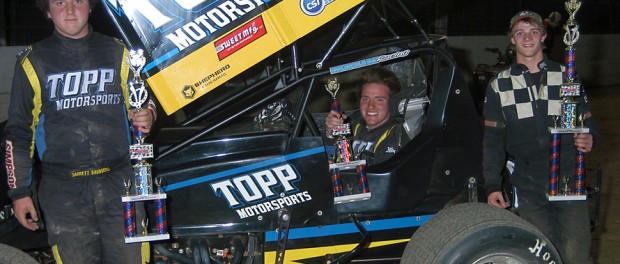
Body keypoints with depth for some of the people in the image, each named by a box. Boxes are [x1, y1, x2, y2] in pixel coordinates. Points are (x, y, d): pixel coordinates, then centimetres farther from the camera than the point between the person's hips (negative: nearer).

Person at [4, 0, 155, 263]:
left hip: (119, 181, 2)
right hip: (63, 191, -1)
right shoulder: (32, 61, 5)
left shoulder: (118, 53, 10)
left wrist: (146, 117, -3)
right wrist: (19, 192, 4)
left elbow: (141, 101, 22)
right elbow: (18, 131, 7)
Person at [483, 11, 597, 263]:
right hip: (529, 189, 0)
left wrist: (589, 138, -12)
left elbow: (587, 120, 13)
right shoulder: (499, 85, 6)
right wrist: (492, 184, -3)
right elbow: (493, 139, 6)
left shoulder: (566, 77, 8)